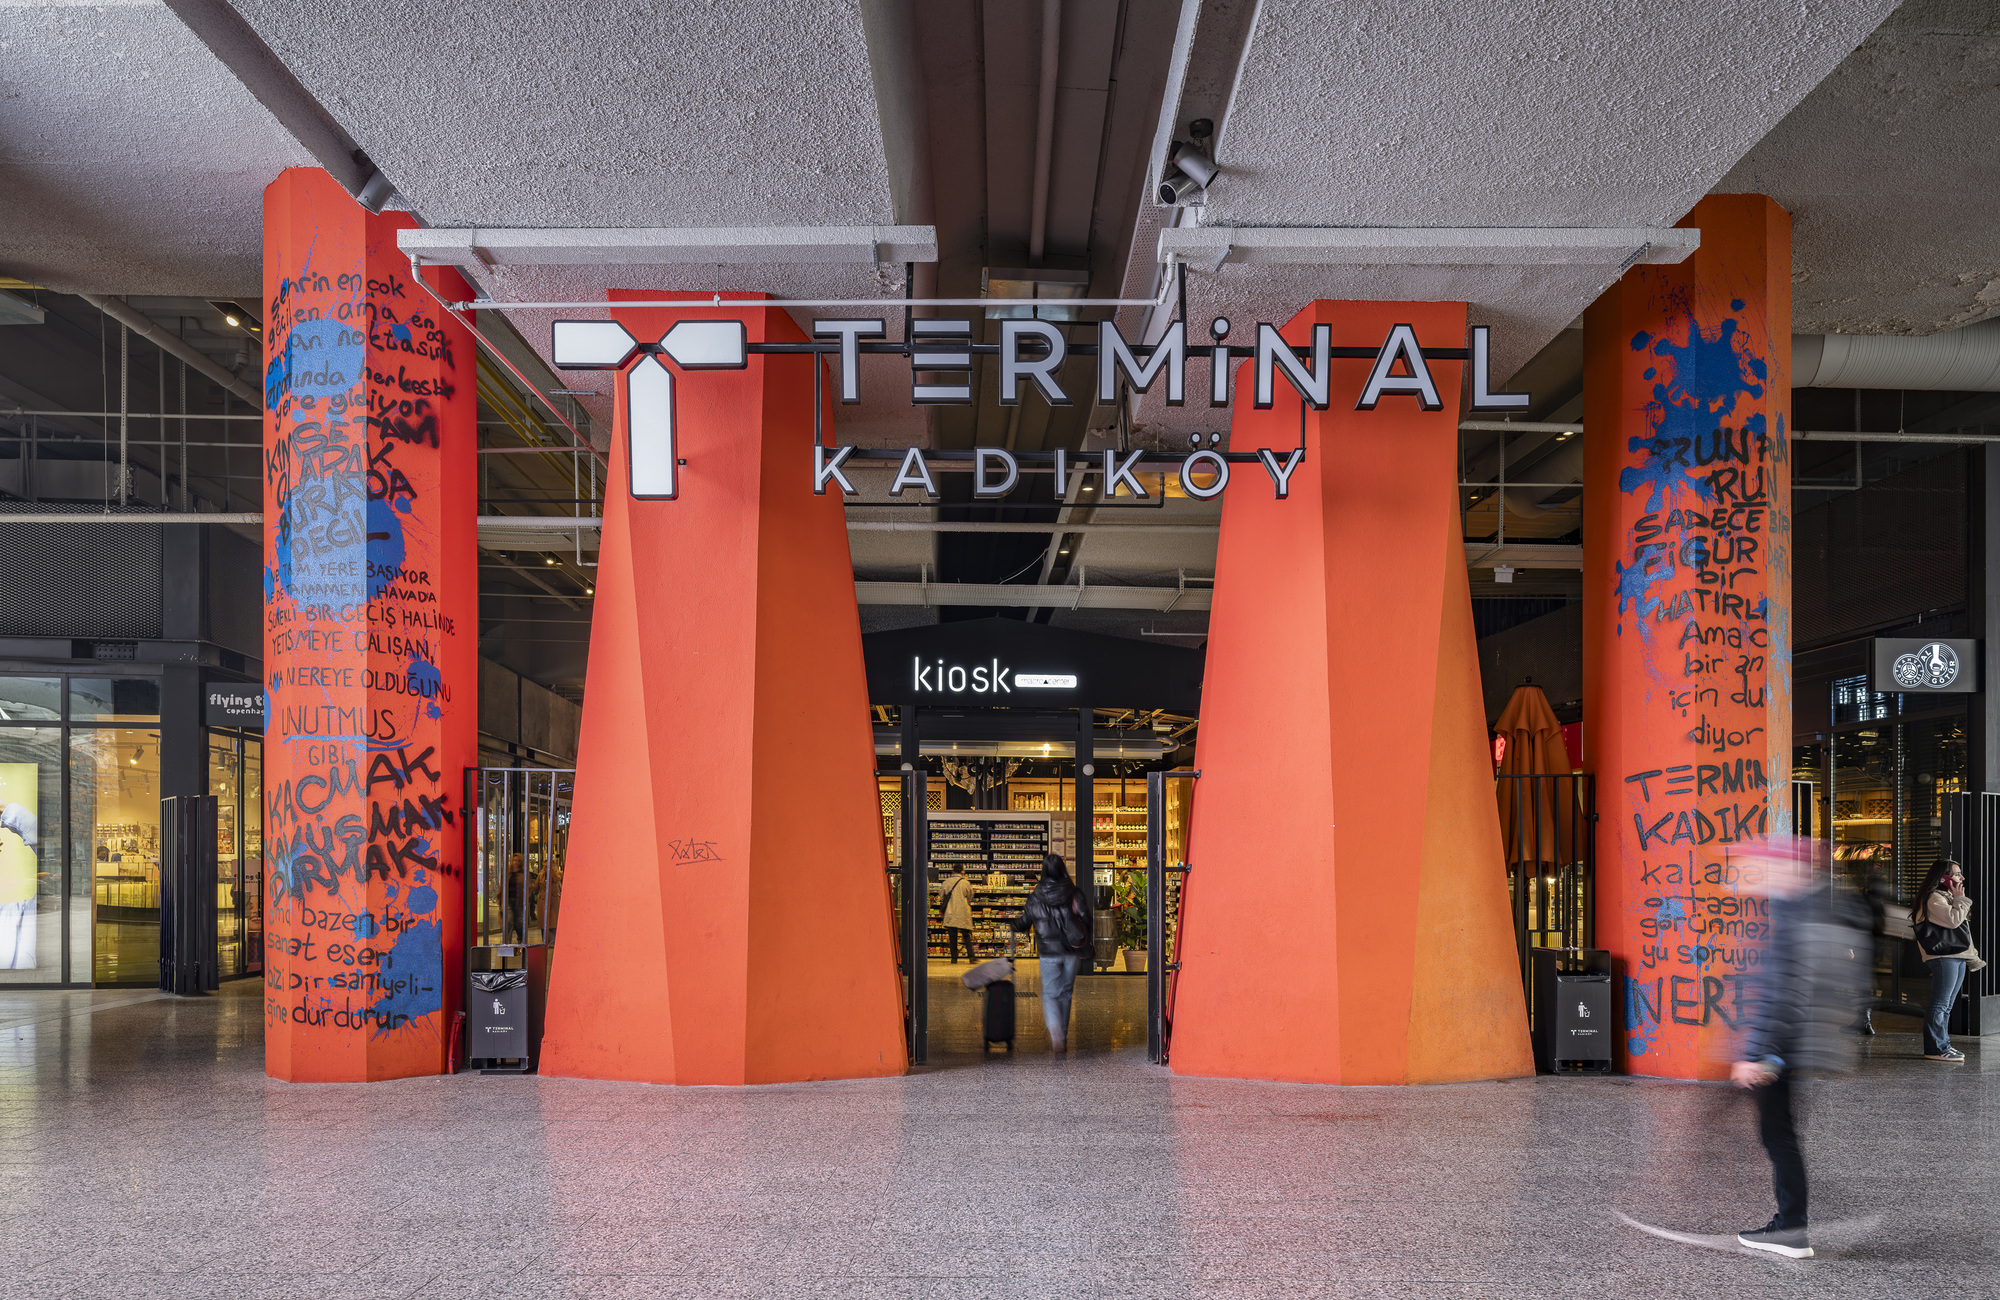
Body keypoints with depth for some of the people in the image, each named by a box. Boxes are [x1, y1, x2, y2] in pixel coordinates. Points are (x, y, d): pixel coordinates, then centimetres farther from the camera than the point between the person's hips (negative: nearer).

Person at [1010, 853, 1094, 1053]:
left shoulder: (1035, 897, -5)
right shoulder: (1074, 893, -6)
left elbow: (1024, 923, 5)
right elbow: (1086, 920, -8)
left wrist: (1014, 925, 29)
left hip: (1049, 952, -1)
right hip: (1072, 951, 1)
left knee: (1050, 994, 5)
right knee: (1065, 993, 16)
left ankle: (1055, 1030, -22)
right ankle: (1063, 1038, 21)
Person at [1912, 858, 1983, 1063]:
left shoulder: (1948, 898, 24)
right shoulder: (1934, 898, -8)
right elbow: (1953, 920, -20)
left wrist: (1972, 957, 23)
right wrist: (1960, 899, -5)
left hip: (1958, 957, 10)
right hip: (1943, 958, -10)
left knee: (1947, 1006, 11)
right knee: (1940, 1005, -11)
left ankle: (1943, 1045, 15)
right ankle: (1935, 1049, -11)